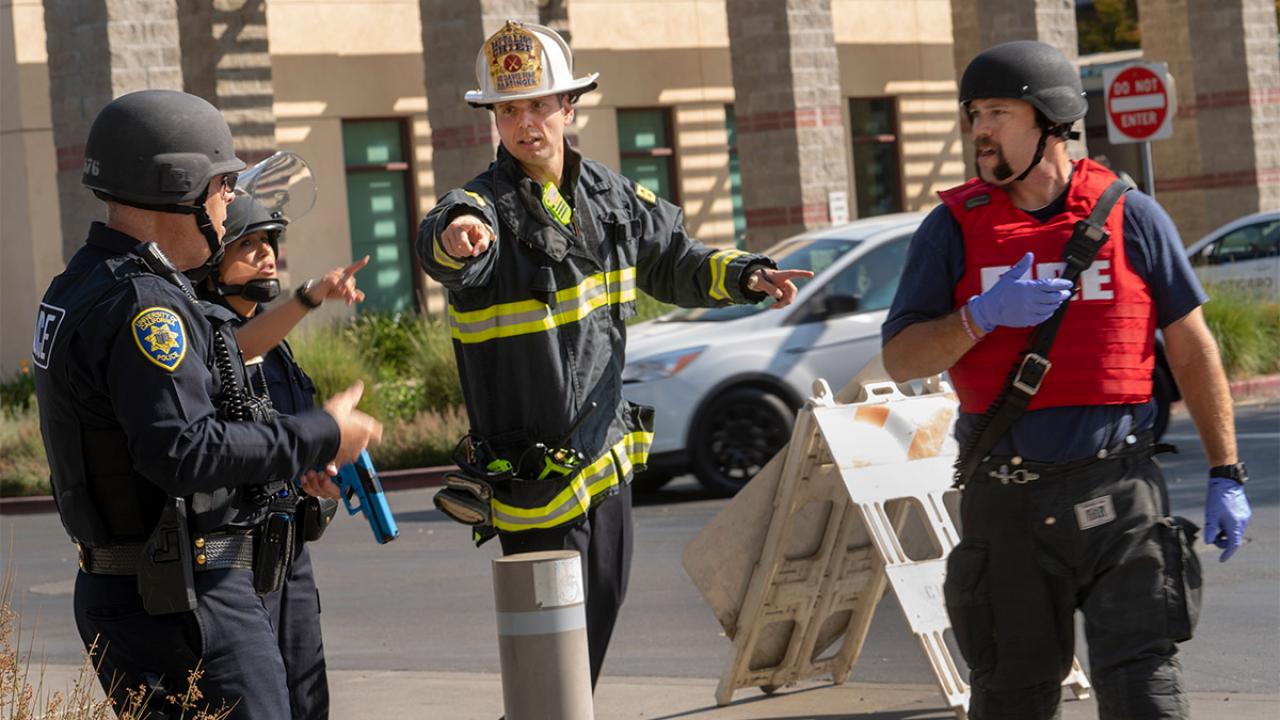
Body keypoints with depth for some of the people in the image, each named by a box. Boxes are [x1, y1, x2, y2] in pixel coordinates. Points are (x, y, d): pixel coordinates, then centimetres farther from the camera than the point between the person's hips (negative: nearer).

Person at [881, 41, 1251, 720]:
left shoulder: (1130, 217, 1)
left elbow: (1192, 350, 6)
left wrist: (1225, 474, 4)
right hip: (1006, 501, 1)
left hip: (1118, 490, -1)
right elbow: (899, 358, -1)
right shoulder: (954, 229, 3)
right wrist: (982, 316, -18)